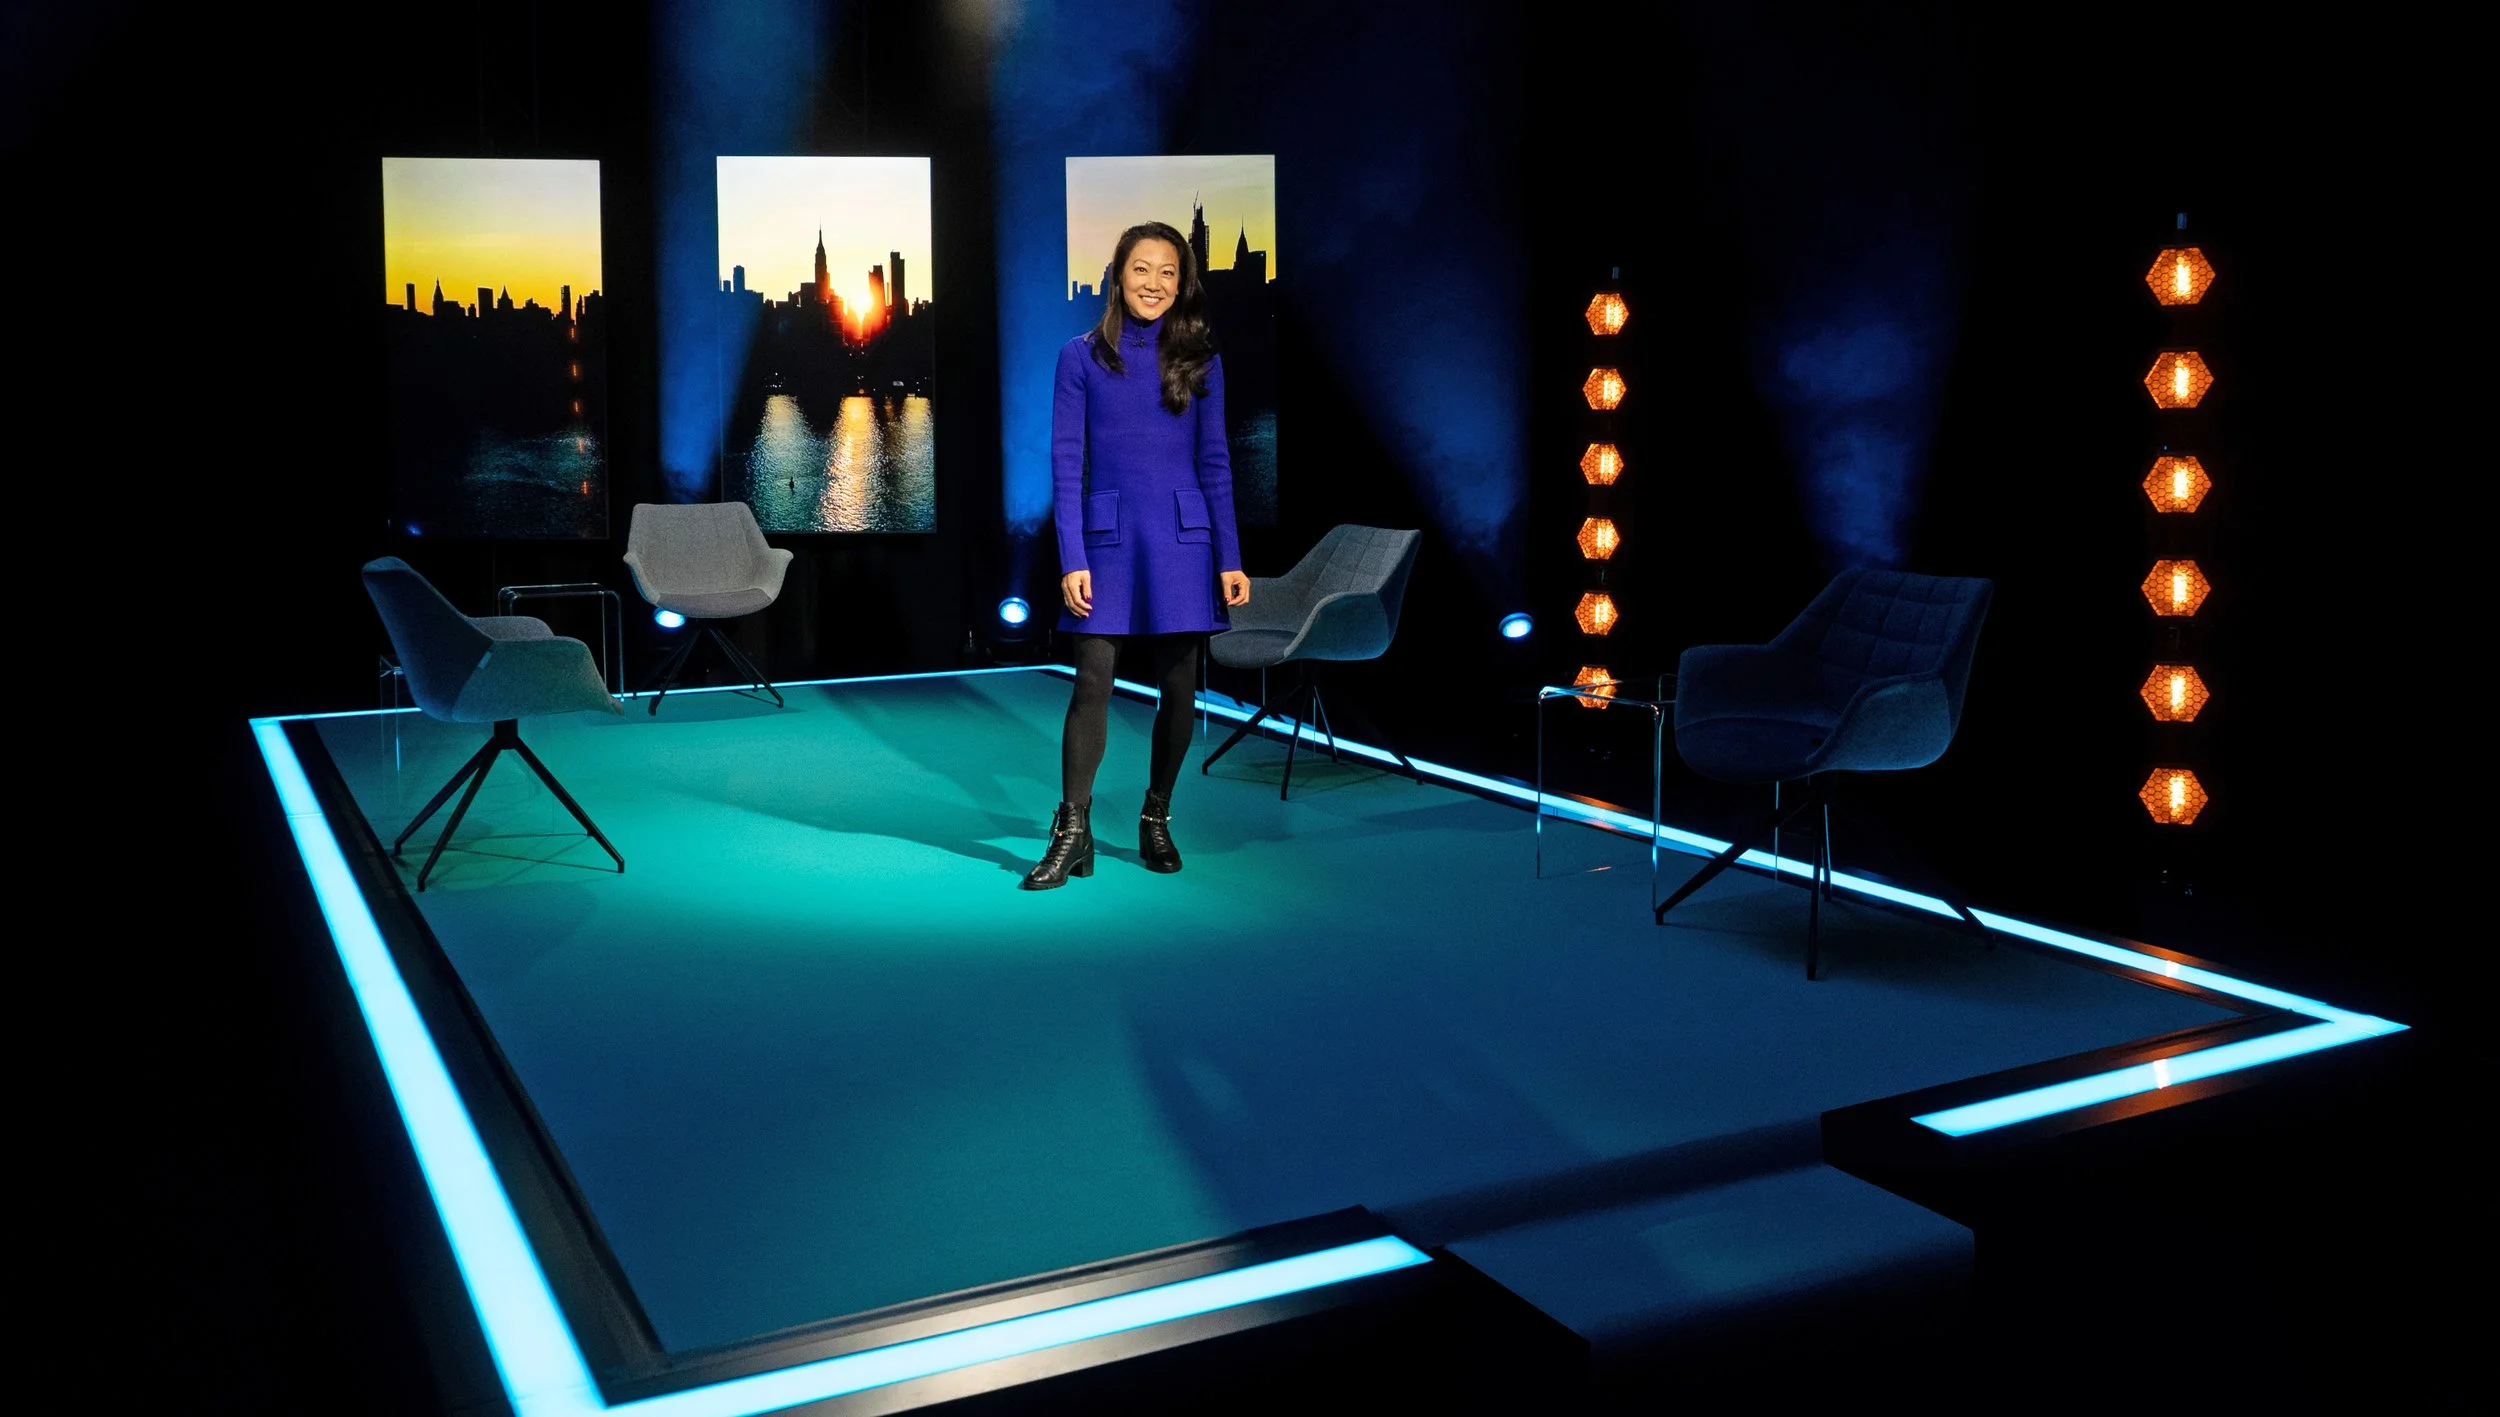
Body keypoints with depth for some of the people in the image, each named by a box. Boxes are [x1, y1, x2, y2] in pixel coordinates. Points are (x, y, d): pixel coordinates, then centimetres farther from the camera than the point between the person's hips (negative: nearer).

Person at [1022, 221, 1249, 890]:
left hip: (1182, 539, 2)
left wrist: (1230, 559, 2)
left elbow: (1215, 463, 7)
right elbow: (1066, 464, 0)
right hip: (1107, 538, -1)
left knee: (1179, 688, 4)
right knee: (1092, 683, -7)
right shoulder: (1082, 357, 2)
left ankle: (1156, 819, 21)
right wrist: (1072, 560, -8)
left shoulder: (1199, 360, 6)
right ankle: (1072, 832, 0)